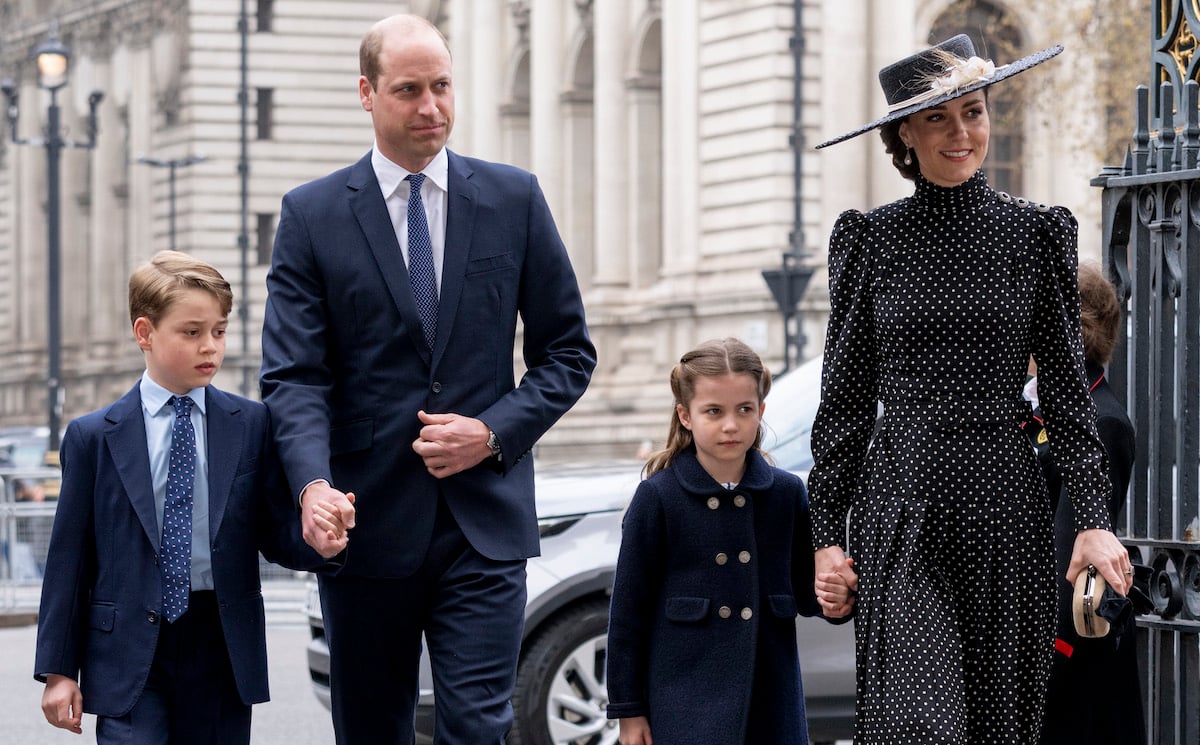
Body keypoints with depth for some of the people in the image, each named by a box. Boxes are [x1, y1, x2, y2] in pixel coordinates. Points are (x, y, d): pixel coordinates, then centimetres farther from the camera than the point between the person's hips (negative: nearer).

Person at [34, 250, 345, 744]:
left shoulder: (253, 426, 5)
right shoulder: (94, 437, 2)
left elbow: (274, 535, 5)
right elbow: (69, 556, 3)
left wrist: (317, 540, -20)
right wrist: (58, 668, 0)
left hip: (223, 648, 2)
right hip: (128, 651, -2)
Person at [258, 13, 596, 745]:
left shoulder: (514, 198, 6)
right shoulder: (312, 215, 2)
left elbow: (569, 351, 9)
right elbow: (294, 374, -6)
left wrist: (495, 431, -8)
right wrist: (314, 483, -24)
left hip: (485, 518, 0)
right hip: (366, 520, 0)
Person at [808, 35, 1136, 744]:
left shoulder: (1039, 232, 6)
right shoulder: (869, 238, 5)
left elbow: (1067, 387, 6)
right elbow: (845, 397, 8)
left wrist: (1094, 519, -3)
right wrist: (827, 532, 3)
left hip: (1008, 503, 1)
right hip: (901, 508, -1)